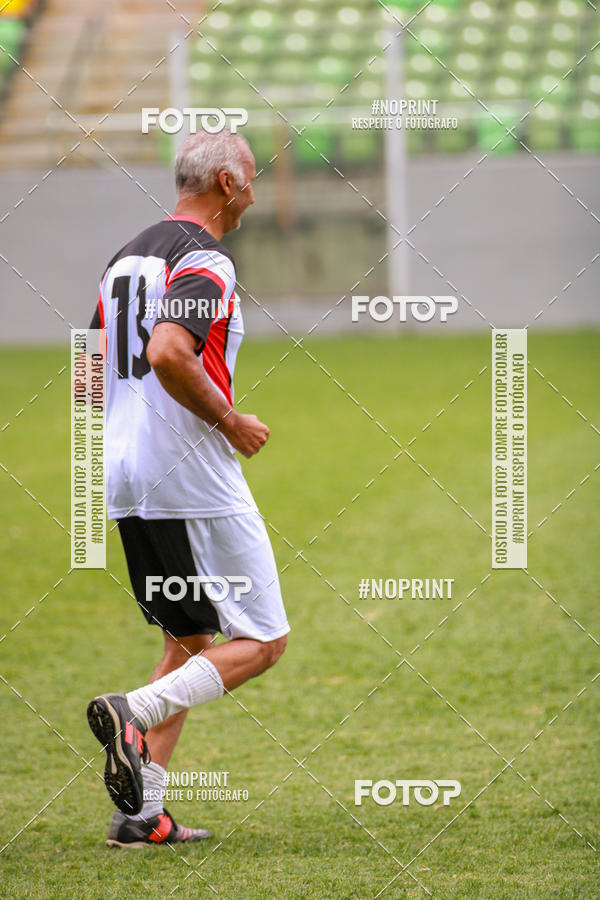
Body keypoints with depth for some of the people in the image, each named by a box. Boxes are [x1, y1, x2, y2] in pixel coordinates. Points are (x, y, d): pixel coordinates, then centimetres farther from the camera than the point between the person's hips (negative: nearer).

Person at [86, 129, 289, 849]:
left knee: (191, 644, 16)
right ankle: (134, 711, -19)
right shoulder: (204, 262, -12)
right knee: (261, 642, 0)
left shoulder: (125, 258, 16)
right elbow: (168, 353, -27)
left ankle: (142, 815, 8)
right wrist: (230, 422, -15)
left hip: (124, 482, 9)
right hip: (193, 482, -9)